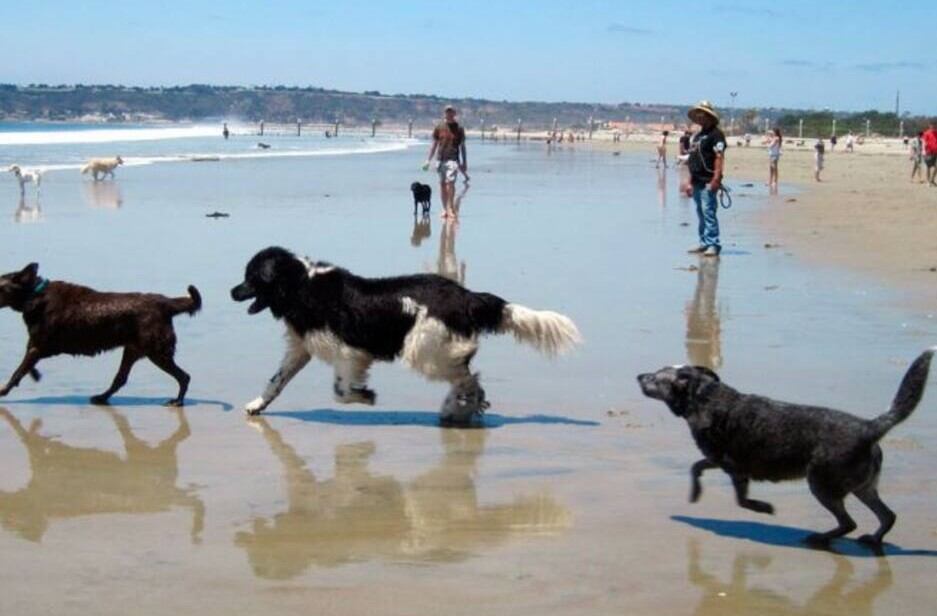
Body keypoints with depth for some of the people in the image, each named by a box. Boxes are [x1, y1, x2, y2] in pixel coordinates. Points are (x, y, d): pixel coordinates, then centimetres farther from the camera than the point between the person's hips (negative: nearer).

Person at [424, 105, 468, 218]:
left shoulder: (459, 128, 4)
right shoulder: (439, 127, 8)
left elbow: (462, 147, 9)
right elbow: (434, 144, 13)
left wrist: (465, 163, 7)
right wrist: (428, 160, 8)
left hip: (453, 159, -3)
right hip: (440, 159, 3)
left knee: (450, 182, -16)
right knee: (442, 184, 5)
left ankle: (451, 207, -9)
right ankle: (445, 209, 12)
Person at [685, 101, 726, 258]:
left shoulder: (715, 134, -8)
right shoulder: (696, 136, 20)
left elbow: (720, 157, -16)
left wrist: (716, 179, -24)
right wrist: (690, 182, 20)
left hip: (708, 181, -9)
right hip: (697, 181, 9)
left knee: (708, 212, -12)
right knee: (701, 213, 12)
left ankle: (713, 244, -12)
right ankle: (704, 242, 17)